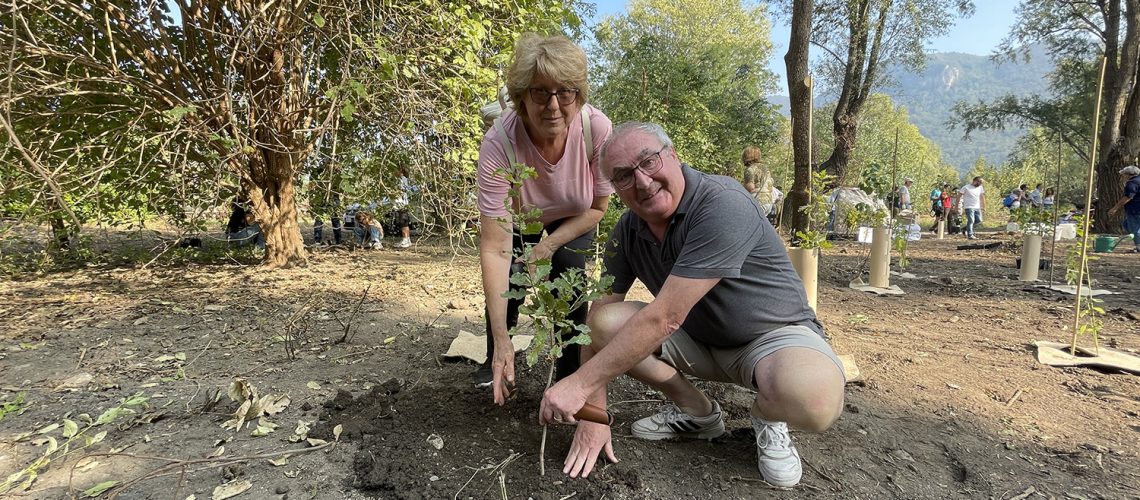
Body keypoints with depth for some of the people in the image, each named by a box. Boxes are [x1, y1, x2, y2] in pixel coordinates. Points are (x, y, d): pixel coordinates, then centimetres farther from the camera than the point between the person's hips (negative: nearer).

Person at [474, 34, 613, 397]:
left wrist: (549, 246, -23)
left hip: (575, 218, 1)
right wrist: (501, 341, -44)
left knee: (568, 274, -18)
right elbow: (495, 250, -40)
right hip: (518, 216, 0)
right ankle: (497, 360, 18)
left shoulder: (598, 129, -36)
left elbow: (598, 207, -16)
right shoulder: (498, 144, -40)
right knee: (507, 278, -12)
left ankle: (571, 372, 3)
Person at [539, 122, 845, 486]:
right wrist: (592, 413, -13)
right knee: (606, 321, -15)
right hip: (697, 341, 6)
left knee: (814, 398, -38)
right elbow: (600, 315, -7)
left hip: (774, 334, -5)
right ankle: (696, 413, 4)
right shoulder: (628, 231, -7)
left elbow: (664, 319, -33)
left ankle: (766, 416, 0)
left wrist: (581, 384, -28)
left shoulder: (722, 205, -30)